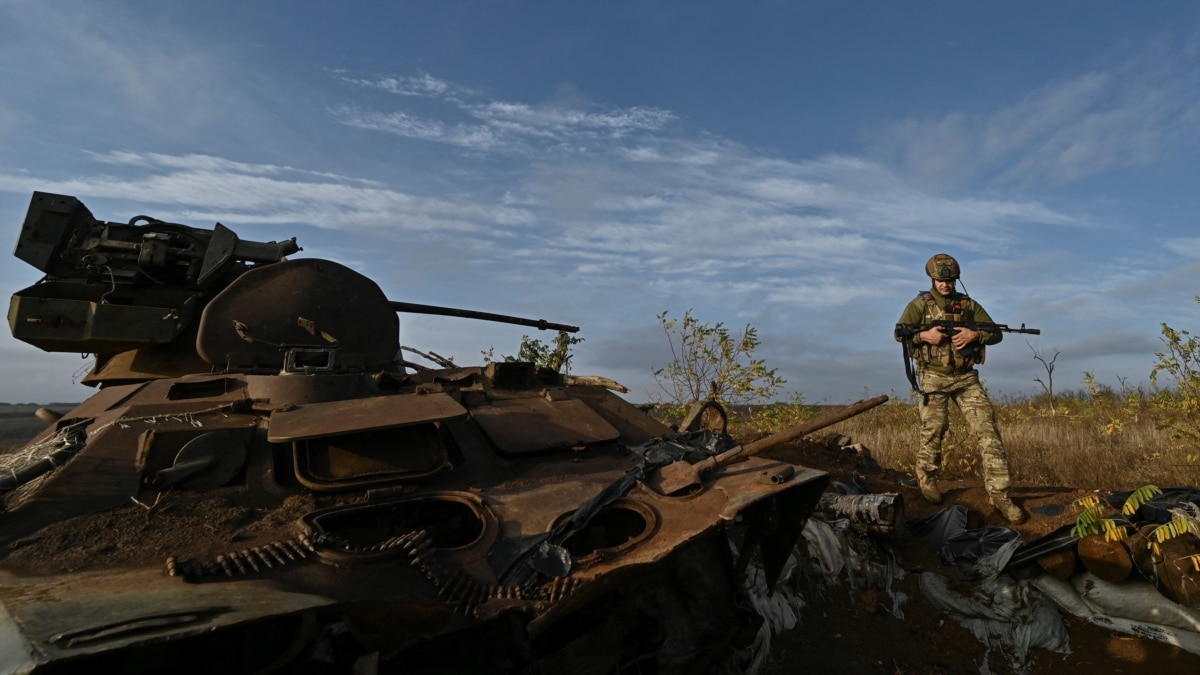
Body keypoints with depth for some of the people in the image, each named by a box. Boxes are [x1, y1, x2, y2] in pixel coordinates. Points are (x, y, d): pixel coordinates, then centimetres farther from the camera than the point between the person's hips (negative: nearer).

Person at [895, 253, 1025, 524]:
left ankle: (999, 493, -2)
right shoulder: (920, 304, 3)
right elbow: (899, 333, -2)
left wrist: (975, 335, -11)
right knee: (933, 431, 1)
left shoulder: (969, 305, 10)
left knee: (988, 429, -6)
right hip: (934, 378, -2)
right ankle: (926, 478, 25)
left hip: (966, 377, 3)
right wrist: (924, 335, -19)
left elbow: (996, 333, 10)